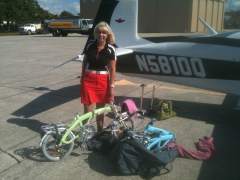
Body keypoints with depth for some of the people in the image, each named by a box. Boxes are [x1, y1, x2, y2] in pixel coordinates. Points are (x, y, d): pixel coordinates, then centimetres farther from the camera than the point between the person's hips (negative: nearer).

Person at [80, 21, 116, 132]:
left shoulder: (110, 49, -6)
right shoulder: (90, 45, 0)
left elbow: (112, 69, -5)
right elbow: (85, 62, 11)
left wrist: (111, 87, -8)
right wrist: (82, 78, 11)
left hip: (103, 81, 0)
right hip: (88, 80, 0)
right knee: (88, 110, -2)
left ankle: (100, 132, 31)